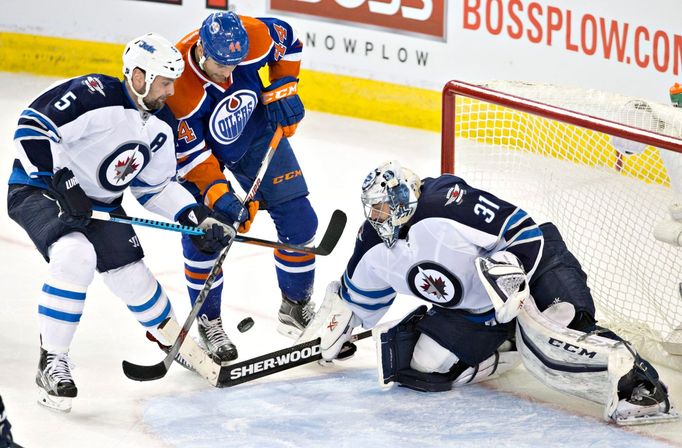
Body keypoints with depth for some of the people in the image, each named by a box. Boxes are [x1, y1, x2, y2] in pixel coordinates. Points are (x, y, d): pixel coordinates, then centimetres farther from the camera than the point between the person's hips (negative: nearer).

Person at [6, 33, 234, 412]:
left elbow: (157, 186, 10)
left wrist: (199, 217, -3)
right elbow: (33, 128, -31)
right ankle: (52, 362, -20)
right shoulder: (92, 95, -27)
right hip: (39, 191, -7)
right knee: (75, 256, -33)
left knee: (132, 276, 4)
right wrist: (63, 182, -34)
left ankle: (172, 336, 36)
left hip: (98, 205, 7)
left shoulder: (163, 126, 0)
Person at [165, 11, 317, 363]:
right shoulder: (177, 85, -36)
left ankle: (296, 306, 19)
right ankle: (209, 323, 8)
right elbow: (188, 152, -27)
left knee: (298, 219, -1)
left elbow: (287, 40, -5)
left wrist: (281, 90, -12)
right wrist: (217, 194, -33)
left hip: (256, 132, 3)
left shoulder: (253, 37, -30)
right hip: (198, 145, -3)